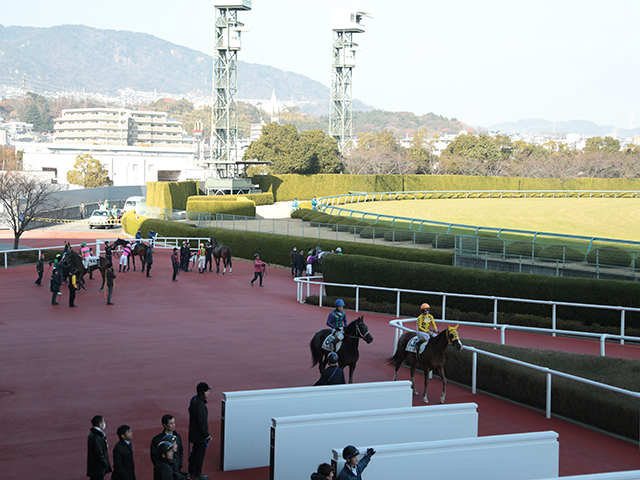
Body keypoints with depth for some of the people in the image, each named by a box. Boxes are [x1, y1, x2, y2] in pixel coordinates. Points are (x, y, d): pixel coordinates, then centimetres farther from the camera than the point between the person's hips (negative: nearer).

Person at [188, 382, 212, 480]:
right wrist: (207, 436, -16)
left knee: (195, 452, 22)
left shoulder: (194, 399, 1)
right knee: (200, 453, 6)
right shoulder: (200, 404, -29)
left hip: (194, 432, 9)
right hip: (200, 435, -9)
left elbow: (190, 410, 16)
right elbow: (202, 422, -25)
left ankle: (191, 472, 35)